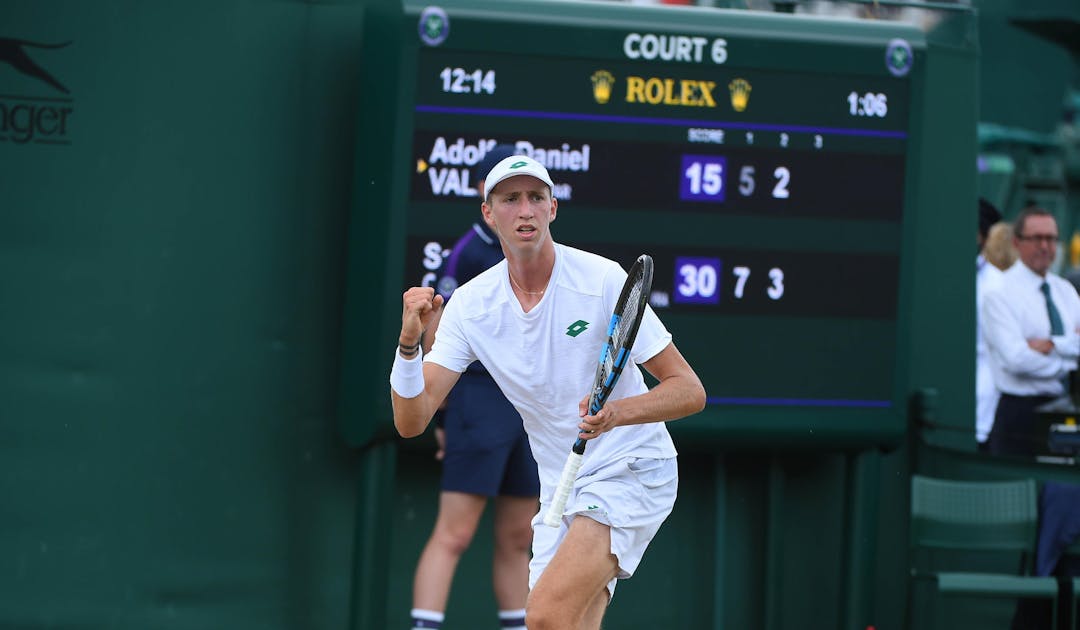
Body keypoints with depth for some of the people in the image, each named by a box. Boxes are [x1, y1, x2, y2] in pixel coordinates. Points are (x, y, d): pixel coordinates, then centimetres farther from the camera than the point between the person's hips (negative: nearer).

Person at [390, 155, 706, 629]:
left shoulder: (603, 279, -15)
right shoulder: (470, 304, -3)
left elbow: (690, 391, -14)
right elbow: (411, 421, -9)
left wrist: (617, 412, -32)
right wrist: (410, 341, -26)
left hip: (632, 470, -5)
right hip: (560, 493, 5)